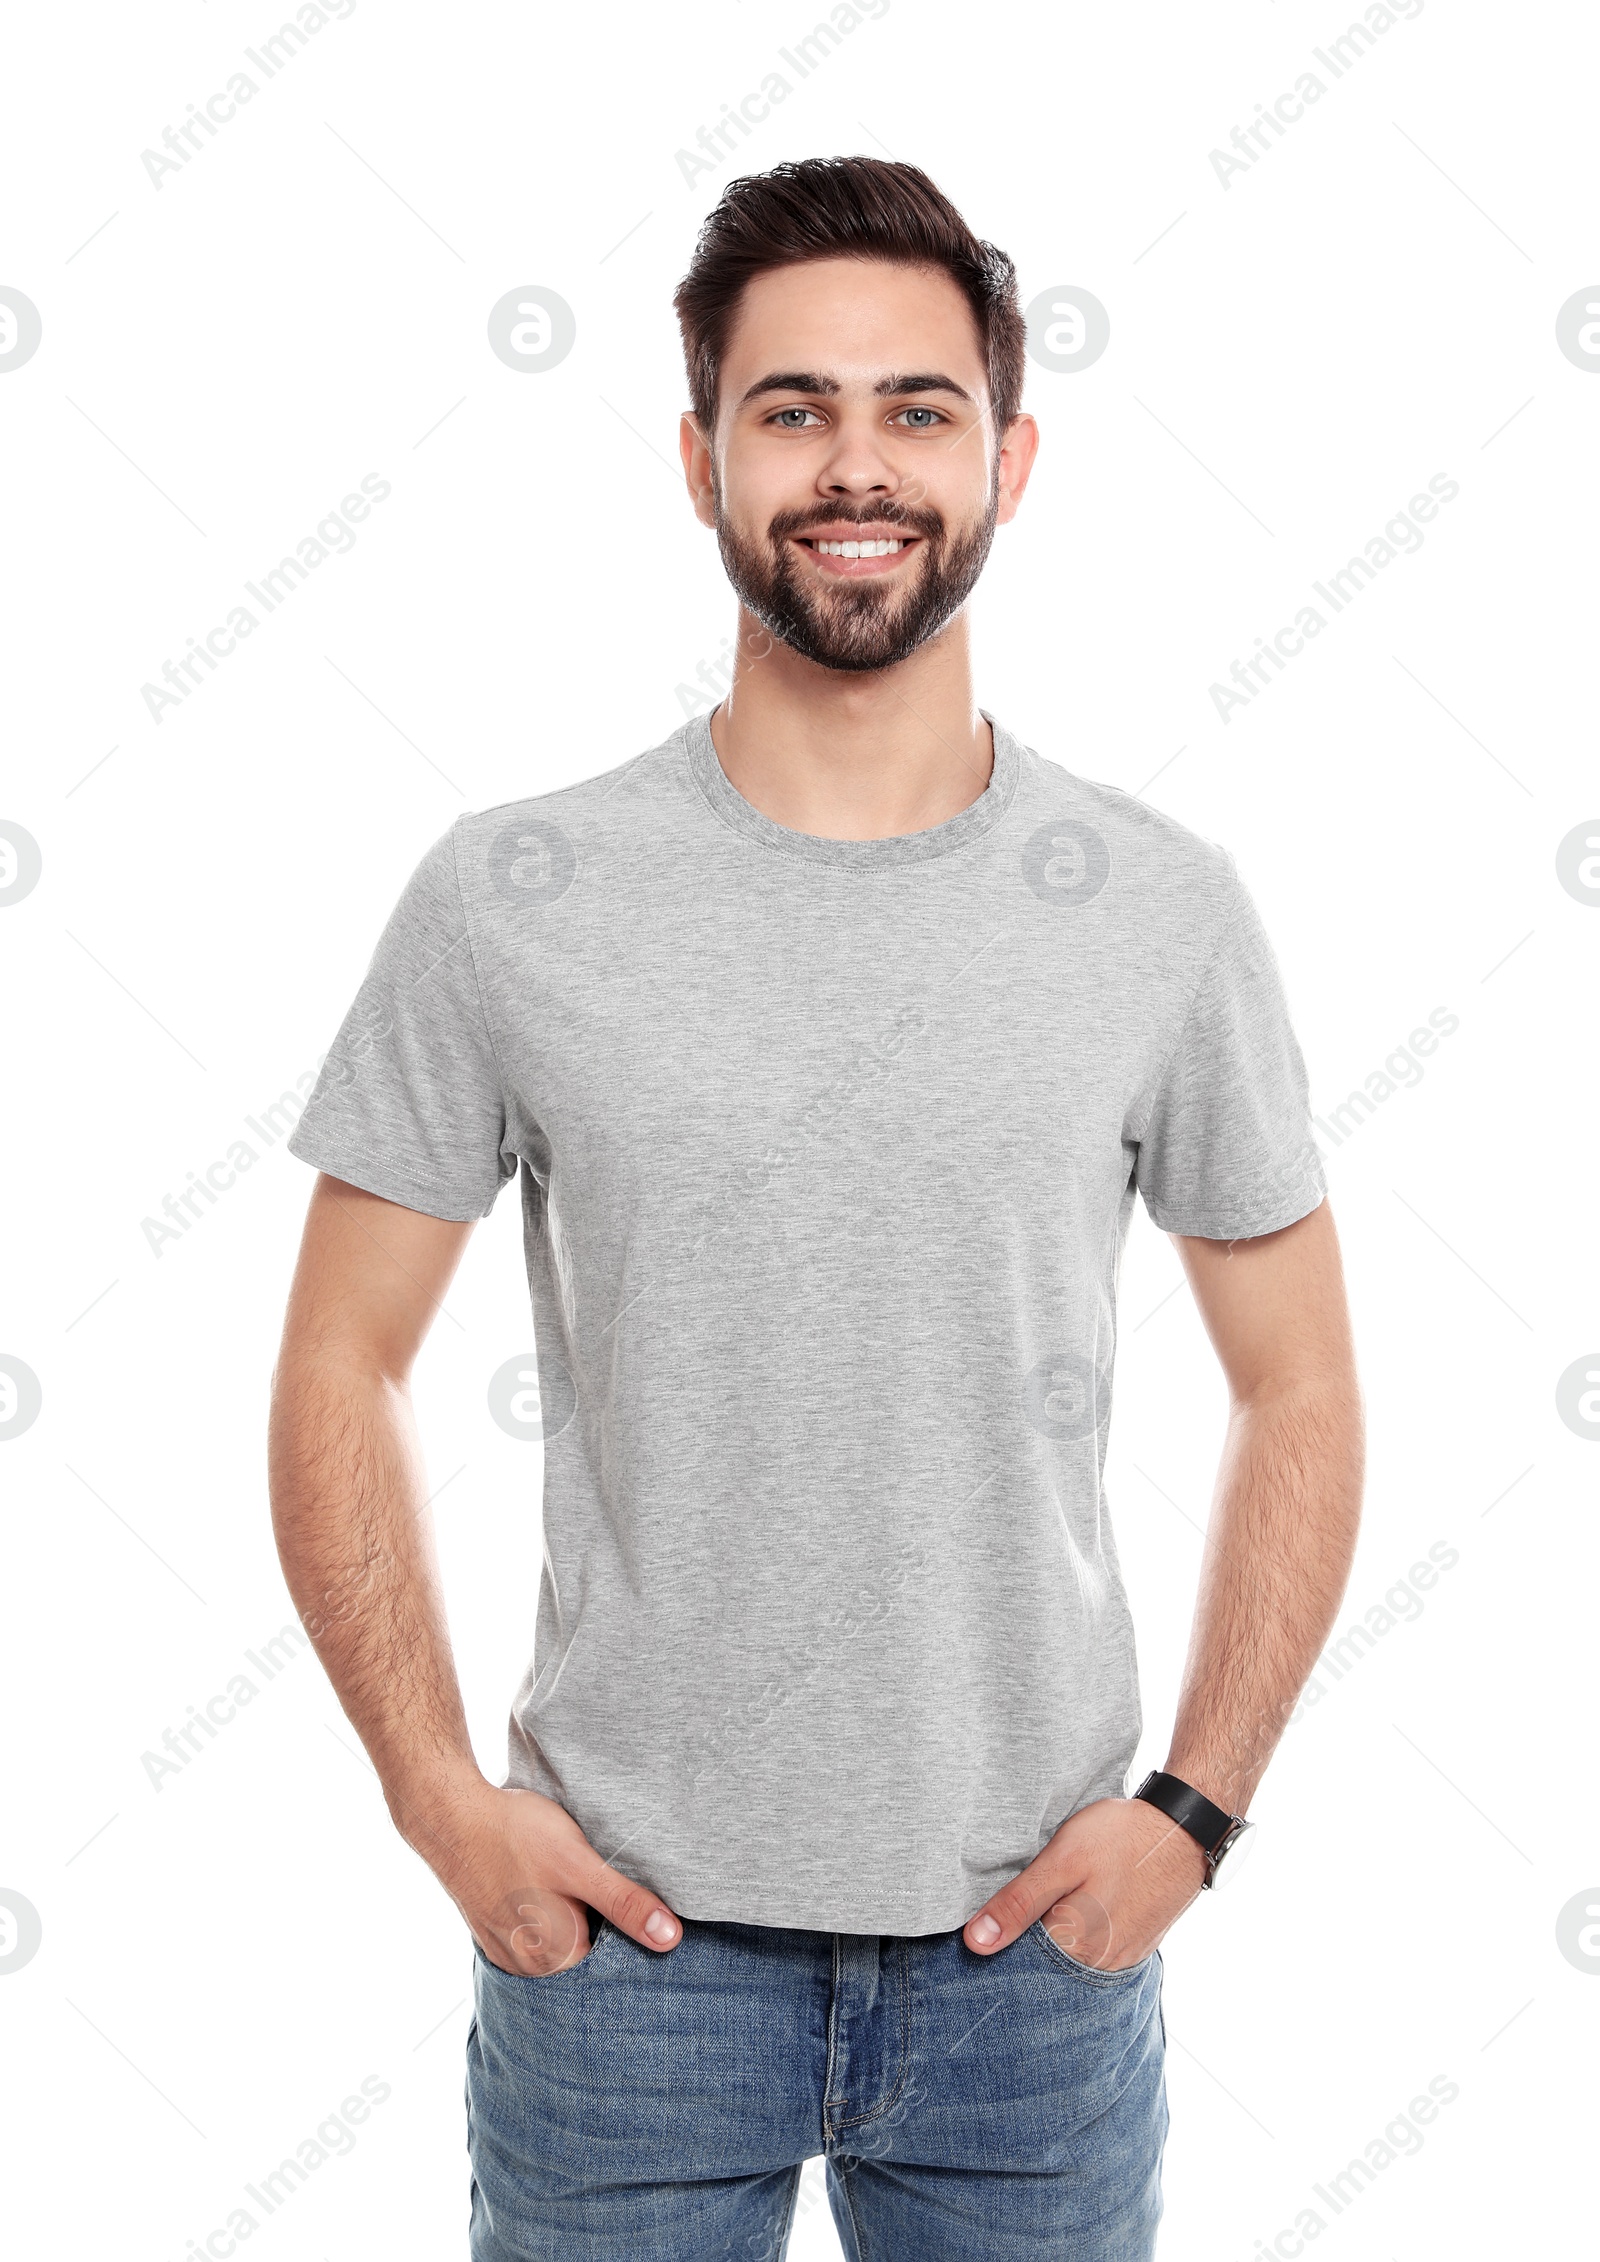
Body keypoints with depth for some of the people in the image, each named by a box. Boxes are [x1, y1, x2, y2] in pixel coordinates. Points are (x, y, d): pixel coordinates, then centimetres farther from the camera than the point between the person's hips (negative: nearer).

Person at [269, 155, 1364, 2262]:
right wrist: (441, 1797, -6)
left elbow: (1300, 1395, 4)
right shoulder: (510, 897, -6)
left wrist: (1193, 1808, -3)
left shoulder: (1165, 908, -4)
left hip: (1038, 1939, 1)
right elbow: (342, 1373, 0)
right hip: (626, 1933, -1)